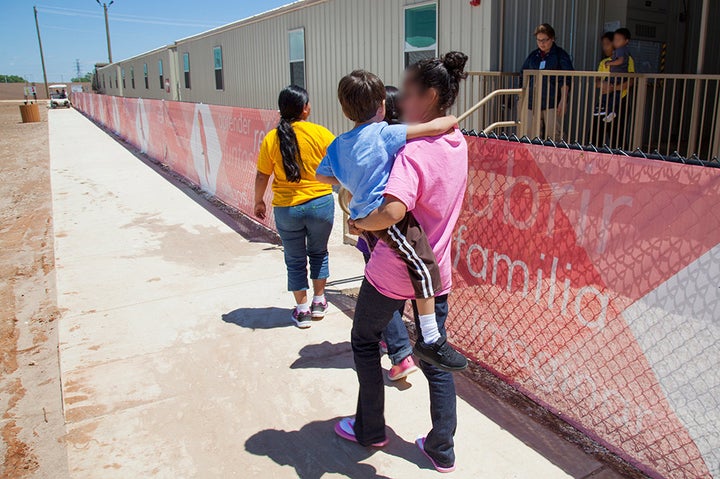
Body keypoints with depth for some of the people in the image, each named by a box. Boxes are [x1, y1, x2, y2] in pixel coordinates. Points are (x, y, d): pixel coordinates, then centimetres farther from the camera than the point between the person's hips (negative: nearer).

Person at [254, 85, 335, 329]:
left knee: (295, 259, 14)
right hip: (320, 203, 0)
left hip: (286, 208, 0)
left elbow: (262, 176, 0)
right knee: (318, 253, 21)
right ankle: (319, 302, 29)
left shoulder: (271, 139, -6)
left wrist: (259, 202, 15)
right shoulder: (320, 133, -10)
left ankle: (302, 310, 21)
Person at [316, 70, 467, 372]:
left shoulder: (338, 144, 11)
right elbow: (434, 127, -13)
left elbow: (322, 175, 26)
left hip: (361, 216, 9)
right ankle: (430, 339, -13)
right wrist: (451, 120, 8)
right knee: (424, 264, -11)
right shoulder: (384, 133, -9)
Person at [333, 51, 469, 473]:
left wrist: (360, 222, -20)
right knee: (436, 358, 18)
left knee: (364, 341, 19)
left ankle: (371, 430, 34)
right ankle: (442, 450, 29)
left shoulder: (414, 152, -25)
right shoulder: (458, 143, 2)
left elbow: (392, 211, -41)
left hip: (393, 273, -7)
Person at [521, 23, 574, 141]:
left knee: (554, 135, -9)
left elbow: (565, 80, -3)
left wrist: (563, 100, -12)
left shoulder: (560, 55, 4)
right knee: (533, 135, 3)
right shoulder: (533, 55, 16)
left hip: (553, 102, -4)